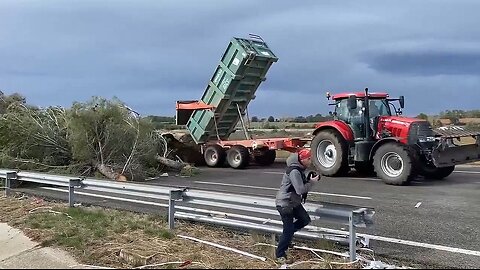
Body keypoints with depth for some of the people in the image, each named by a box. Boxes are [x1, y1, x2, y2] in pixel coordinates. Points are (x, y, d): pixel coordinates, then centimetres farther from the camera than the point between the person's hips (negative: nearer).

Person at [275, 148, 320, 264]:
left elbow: (302, 184, 17)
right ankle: (280, 255, 9)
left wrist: (309, 180, -1)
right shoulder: (294, 171, -25)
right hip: (285, 204, -10)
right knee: (288, 231, -4)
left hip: (294, 202, 10)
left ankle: (287, 234, 27)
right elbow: (300, 189, -29)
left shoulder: (300, 169, 7)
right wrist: (312, 182, -17)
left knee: (305, 219, 14)